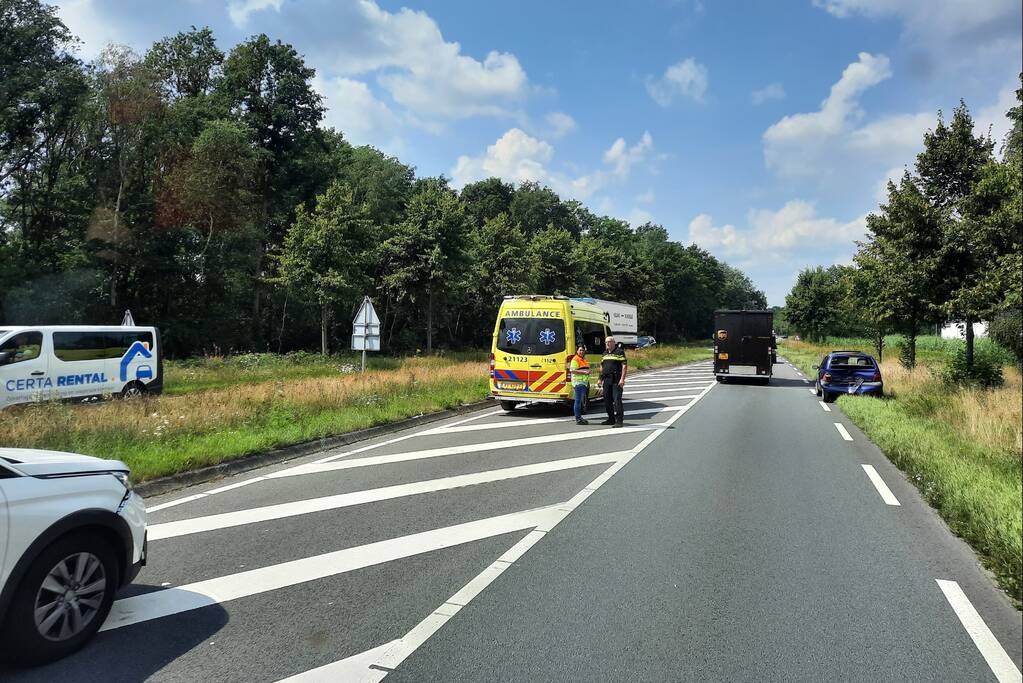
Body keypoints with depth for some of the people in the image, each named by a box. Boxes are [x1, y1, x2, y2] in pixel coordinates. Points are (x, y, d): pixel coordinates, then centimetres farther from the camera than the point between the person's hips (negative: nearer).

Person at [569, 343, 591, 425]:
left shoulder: (583, 359, 20)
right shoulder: (575, 359, -9)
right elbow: (573, 370, -18)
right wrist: (584, 372, -20)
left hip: (584, 382, 10)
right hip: (578, 382, -10)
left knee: (581, 400, 13)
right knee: (578, 400, -8)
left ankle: (579, 417, 19)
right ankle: (578, 419, -8)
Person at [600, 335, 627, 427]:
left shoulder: (619, 352, -4)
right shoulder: (605, 354, 17)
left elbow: (624, 365, -10)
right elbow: (602, 366, 24)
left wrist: (622, 379, -18)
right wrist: (600, 378, 17)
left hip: (616, 380, -7)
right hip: (606, 380, 7)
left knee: (617, 400, -11)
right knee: (607, 400, 10)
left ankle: (619, 421, -9)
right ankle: (611, 419, 21)